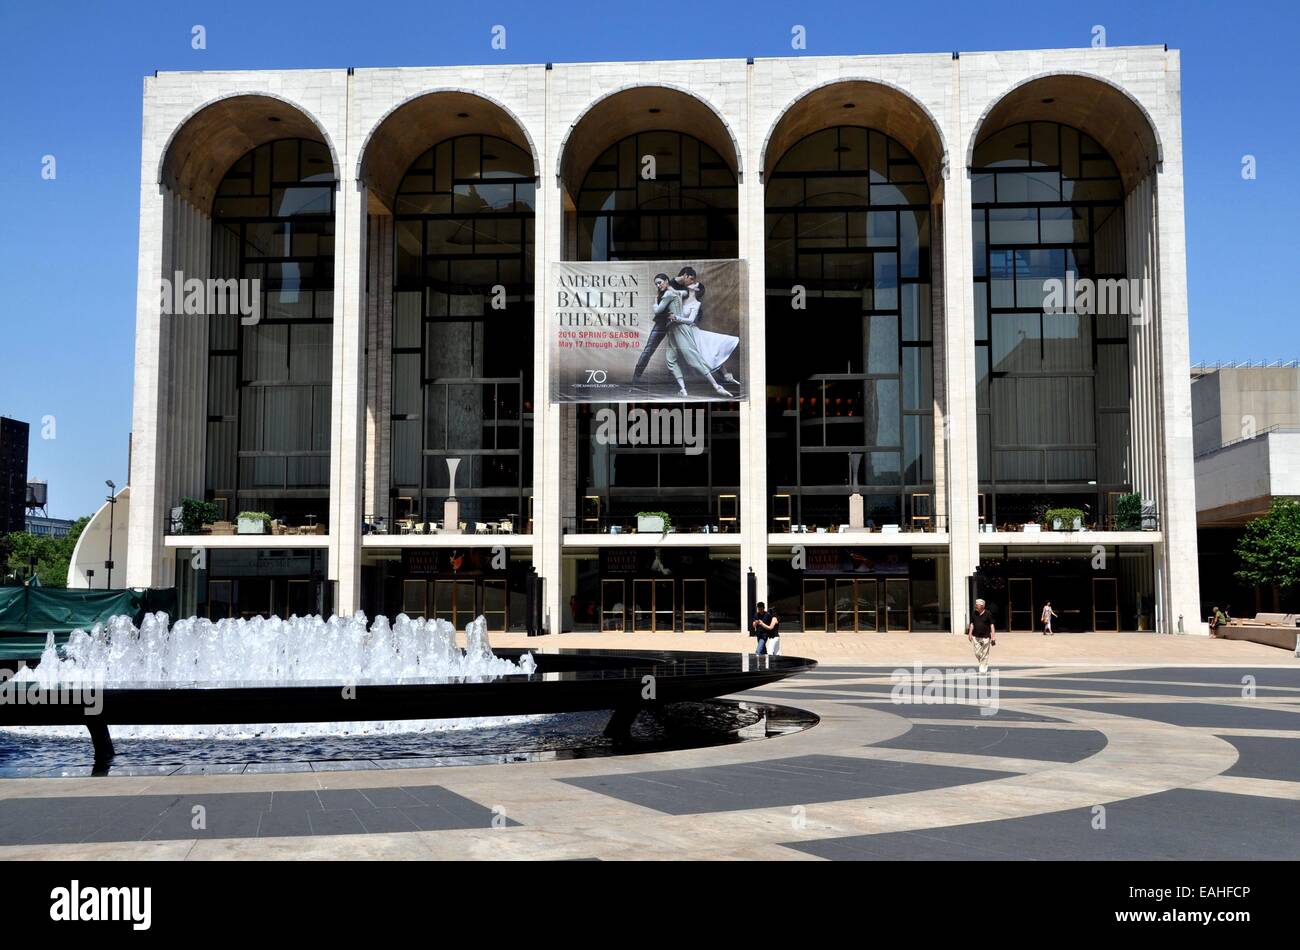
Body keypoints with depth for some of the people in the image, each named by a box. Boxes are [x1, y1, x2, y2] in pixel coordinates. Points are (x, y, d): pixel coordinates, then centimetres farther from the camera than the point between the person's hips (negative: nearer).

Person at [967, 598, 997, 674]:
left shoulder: (988, 614, -5)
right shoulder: (974, 614, 7)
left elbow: (992, 625, -4)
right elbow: (972, 624, 12)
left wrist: (993, 636, -9)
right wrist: (970, 634, 3)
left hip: (985, 637, -4)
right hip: (976, 637, 4)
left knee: (984, 654, -1)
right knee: (977, 653, 2)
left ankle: (983, 670, 4)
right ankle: (983, 664, 27)